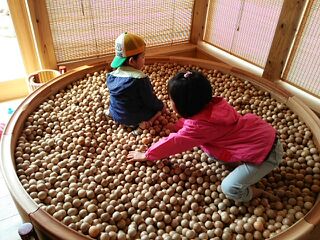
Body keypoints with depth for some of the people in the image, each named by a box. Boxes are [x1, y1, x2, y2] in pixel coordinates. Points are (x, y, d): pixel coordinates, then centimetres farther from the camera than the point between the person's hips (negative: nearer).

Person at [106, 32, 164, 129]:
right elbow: (151, 102, -16)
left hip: (116, 116, 6)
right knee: (158, 107, 13)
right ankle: (145, 122, -8)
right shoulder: (141, 79, -26)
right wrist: (161, 106, 3)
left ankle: (111, 111, 12)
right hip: (134, 118, -6)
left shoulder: (111, 76, -8)